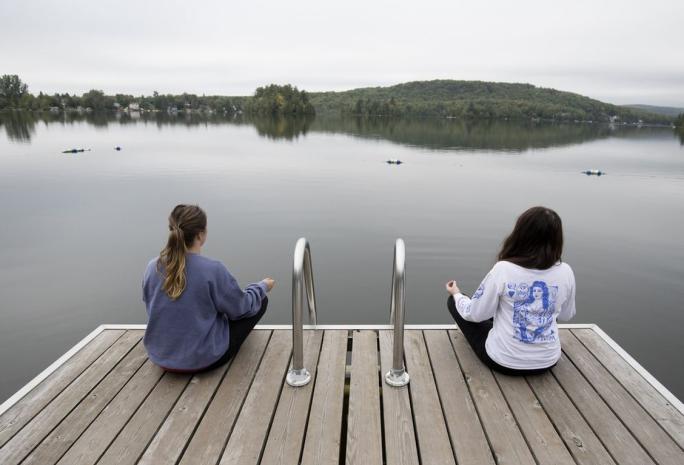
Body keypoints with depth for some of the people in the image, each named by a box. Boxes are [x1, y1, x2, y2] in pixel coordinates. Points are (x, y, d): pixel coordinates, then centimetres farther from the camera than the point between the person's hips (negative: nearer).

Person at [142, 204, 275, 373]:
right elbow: (241, 307, -9)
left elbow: (151, 306, 10)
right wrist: (262, 286, 10)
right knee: (260, 300, 12)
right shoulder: (213, 269, -24)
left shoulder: (152, 267, -9)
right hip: (204, 358, -5)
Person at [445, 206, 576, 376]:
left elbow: (476, 314, -12)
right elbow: (566, 315, 6)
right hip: (548, 361, 5)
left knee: (453, 302, 13)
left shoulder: (503, 269, -22)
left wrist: (456, 294, 7)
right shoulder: (565, 272, -11)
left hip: (504, 361, -5)